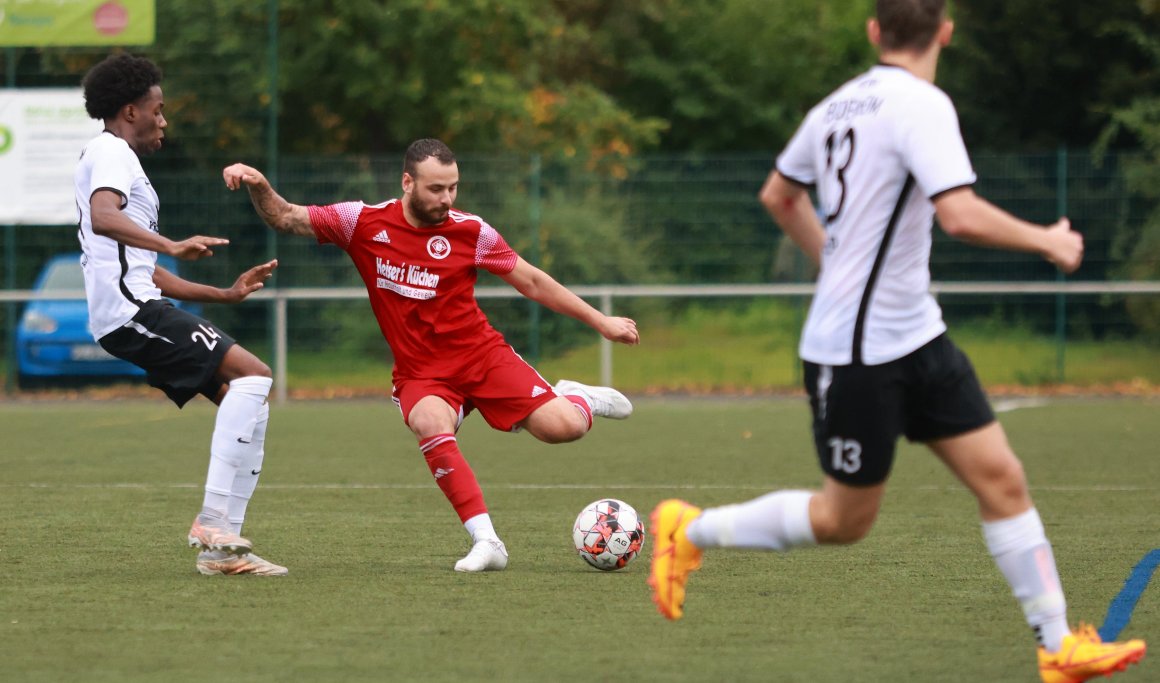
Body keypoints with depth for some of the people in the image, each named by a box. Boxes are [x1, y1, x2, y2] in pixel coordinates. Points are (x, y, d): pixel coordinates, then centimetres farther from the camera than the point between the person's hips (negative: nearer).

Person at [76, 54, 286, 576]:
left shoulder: (117, 158, 29)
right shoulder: (110, 152, -3)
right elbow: (103, 217, -27)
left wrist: (226, 295, 30)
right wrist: (172, 246, -37)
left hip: (135, 307, 10)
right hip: (130, 310, -10)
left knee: (241, 396, 7)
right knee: (252, 374, -18)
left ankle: (221, 547, 2)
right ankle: (214, 523, -23)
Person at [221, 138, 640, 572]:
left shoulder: (470, 231, -5)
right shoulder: (364, 223, -6)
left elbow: (532, 282, 5)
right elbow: (285, 218, 0)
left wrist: (600, 322, 7)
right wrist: (258, 187, -20)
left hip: (482, 356, 0)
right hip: (420, 375, 0)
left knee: (562, 427, -18)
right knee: (431, 424, -36)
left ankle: (575, 399, 22)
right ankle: (486, 543, -30)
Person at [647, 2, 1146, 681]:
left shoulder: (838, 106, 7)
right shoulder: (922, 105, -19)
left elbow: (779, 196, 21)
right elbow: (961, 216, -29)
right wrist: (1047, 240, -14)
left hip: (917, 338, 9)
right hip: (857, 355, -9)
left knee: (1001, 478, 2)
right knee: (846, 519, 4)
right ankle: (690, 530, 21)